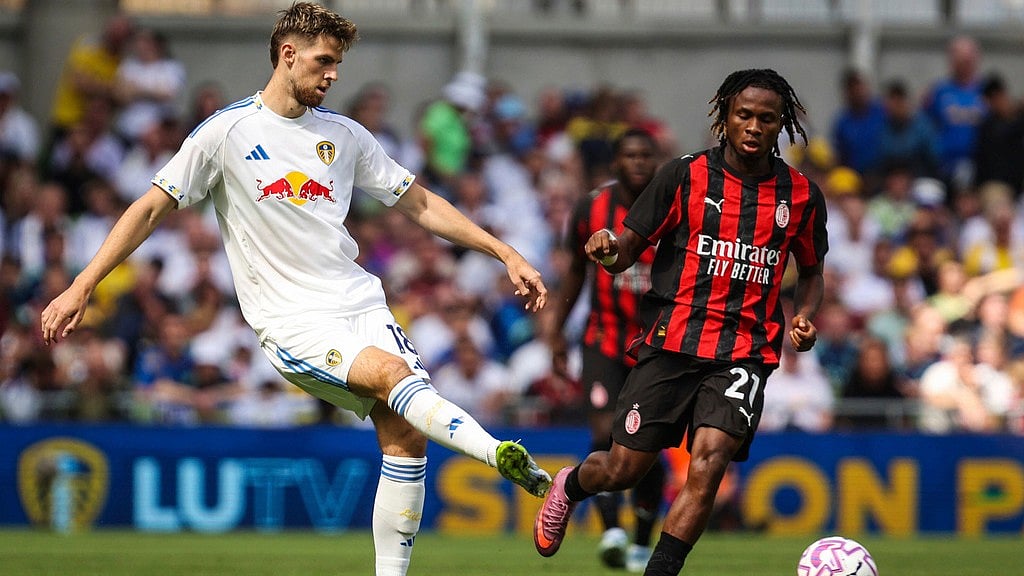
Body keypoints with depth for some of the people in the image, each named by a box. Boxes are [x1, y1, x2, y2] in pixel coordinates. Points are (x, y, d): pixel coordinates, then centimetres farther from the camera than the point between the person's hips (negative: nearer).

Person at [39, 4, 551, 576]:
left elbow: (420, 204, 20)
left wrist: (506, 253, 15)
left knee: (406, 433, -14)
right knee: (392, 374, -32)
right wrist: (81, 288, -2)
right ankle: (499, 453, -48)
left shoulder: (344, 134, 13)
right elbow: (152, 208, 3)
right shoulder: (227, 132, 0)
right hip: (291, 321, -5)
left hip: (361, 303, 5)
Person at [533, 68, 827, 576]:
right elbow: (631, 246, 3)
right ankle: (569, 486, 38)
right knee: (623, 470, 2)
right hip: (672, 341, -1)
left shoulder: (801, 194, 6)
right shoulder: (685, 176, 0)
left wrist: (805, 316, 2)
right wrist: (608, 251, -21)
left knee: (710, 457, -22)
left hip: (746, 352, 1)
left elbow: (811, 270, 22)